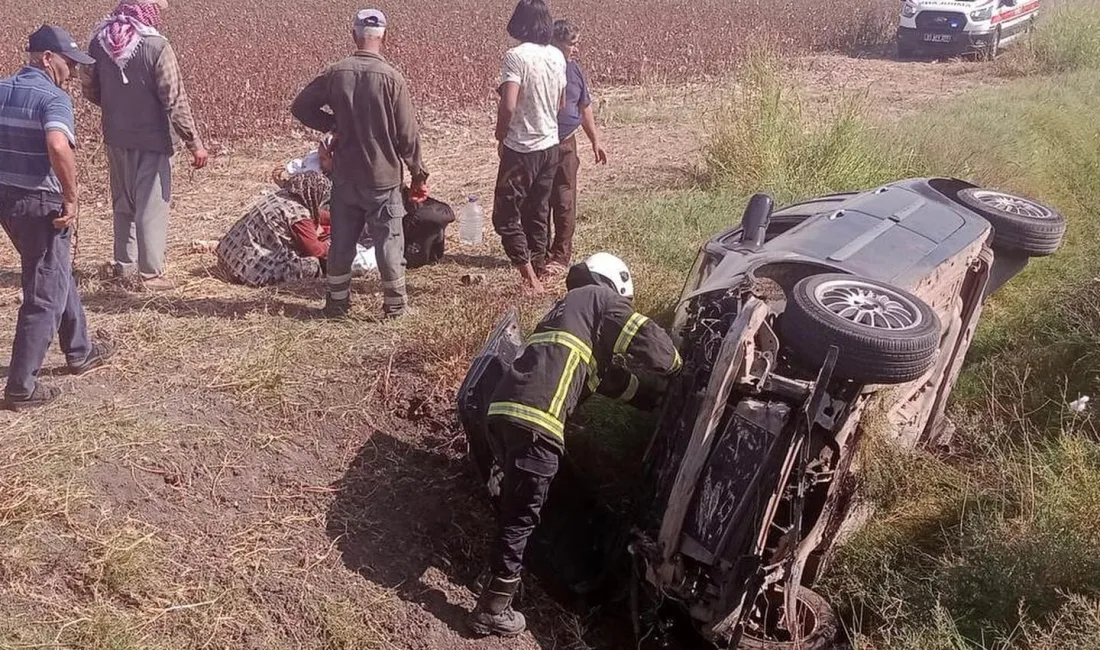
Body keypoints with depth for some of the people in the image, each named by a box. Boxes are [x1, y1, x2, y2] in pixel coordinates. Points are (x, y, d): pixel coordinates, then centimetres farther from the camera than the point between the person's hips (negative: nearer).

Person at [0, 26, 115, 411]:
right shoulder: (53, 98, -17)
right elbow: (58, 145, -36)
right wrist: (72, 197, -25)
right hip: (41, 204, -9)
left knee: (58, 275, 26)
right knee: (44, 295, 2)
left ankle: (80, 353, 41)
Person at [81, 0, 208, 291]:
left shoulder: (99, 42, -1)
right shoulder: (157, 47, -19)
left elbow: (89, 89, 9)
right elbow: (175, 101, -18)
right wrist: (194, 142, -12)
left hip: (116, 137, 6)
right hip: (152, 139, -6)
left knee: (123, 203, 19)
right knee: (151, 205, 2)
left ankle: (124, 265, 28)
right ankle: (150, 273, 7)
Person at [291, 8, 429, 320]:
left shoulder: (335, 73, -4)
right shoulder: (391, 77, -13)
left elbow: (300, 107, 2)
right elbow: (408, 134, -10)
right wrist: (418, 172, 3)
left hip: (344, 175, 3)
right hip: (383, 177, -3)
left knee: (341, 242, 14)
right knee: (389, 242, 7)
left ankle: (337, 303, 25)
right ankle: (395, 305, 16)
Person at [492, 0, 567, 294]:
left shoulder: (516, 56, -16)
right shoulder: (557, 56, 4)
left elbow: (508, 106, -22)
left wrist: (500, 136, -6)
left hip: (521, 148, -7)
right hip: (550, 145, 7)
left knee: (506, 216, 2)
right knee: (538, 213, 17)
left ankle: (530, 278, -6)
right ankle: (539, 271, 23)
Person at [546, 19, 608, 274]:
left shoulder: (575, 71, 4)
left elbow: (585, 108, 16)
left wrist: (595, 140, 15)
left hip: (565, 145, 2)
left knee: (564, 203, 3)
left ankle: (561, 255, 12)